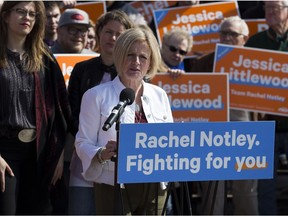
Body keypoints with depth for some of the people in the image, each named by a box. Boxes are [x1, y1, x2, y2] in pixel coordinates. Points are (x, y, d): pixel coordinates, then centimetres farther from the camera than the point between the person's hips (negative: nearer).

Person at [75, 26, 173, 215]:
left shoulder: (159, 95, 15)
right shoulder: (97, 96, 2)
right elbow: (83, 143, -2)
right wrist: (102, 154, -23)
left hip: (154, 186, 4)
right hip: (115, 185, -4)